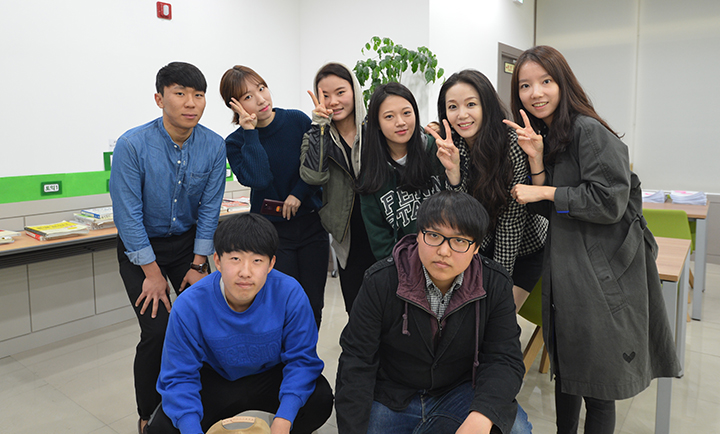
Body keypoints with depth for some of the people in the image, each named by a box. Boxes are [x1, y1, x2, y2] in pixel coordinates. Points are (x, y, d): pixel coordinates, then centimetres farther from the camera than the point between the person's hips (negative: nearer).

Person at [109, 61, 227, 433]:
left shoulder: (214, 146, -12)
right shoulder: (132, 145, -21)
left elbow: (209, 209, -6)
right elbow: (128, 215, -18)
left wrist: (198, 264, -6)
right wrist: (152, 272, -16)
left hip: (188, 241, 3)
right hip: (140, 246, -3)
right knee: (157, 331, -11)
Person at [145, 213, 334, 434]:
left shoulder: (289, 294, -25)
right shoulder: (189, 306, -24)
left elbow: (301, 359, -19)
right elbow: (179, 377, -18)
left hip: (270, 376, 0)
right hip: (215, 381, 1)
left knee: (320, 400, -26)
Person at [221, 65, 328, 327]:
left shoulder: (298, 120, -2)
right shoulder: (235, 143, -5)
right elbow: (258, 179, -22)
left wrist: (298, 193, -10)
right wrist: (250, 132, -18)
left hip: (312, 225, 2)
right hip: (272, 232, -2)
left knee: (313, 304, 7)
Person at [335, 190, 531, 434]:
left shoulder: (496, 285, -10)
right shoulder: (381, 282, -15)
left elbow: (504, 360, -13)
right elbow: (356, 362, -14)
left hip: (458, 393, 1)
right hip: (390, 396, 0)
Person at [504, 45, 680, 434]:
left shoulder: (589, 131, -14)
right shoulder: (539, 136, 10)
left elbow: (610, 202, -20)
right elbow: (548, 211, 6)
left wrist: (545, 192, -13)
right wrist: (536, 160, -7)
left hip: (602, 273, -7)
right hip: (562, 271, 8)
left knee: (597, 384, 4)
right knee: (564, 371, 19)